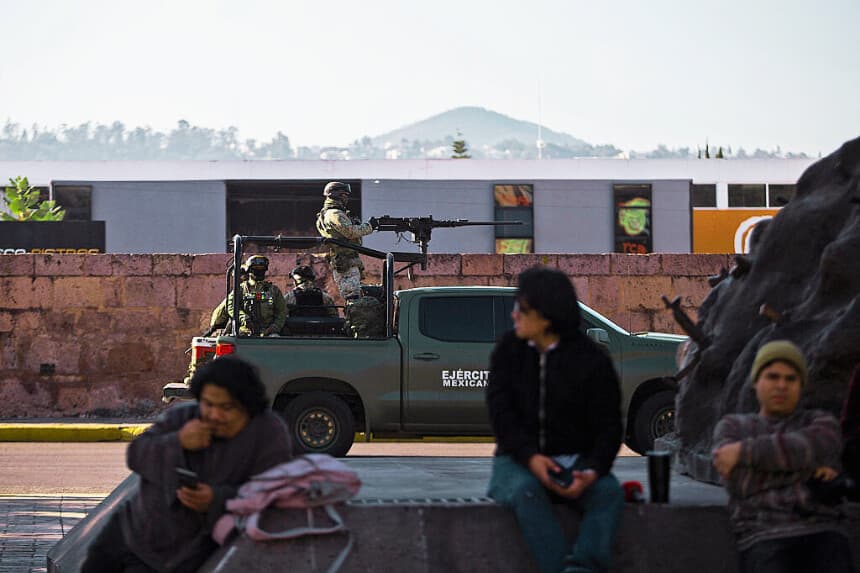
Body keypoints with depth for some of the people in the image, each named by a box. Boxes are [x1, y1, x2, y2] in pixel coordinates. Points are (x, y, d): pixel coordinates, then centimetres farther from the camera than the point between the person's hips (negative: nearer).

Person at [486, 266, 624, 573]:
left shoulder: (592, 360, -2)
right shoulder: (508, 349, 4)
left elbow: (608, 427, -4)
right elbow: (500, 411, -5)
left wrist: (592, 472, -25)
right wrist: (530, 457, -22)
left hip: (576, 461, 0)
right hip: (519, 459, 0)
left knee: (609, 491, -31)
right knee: (524, 491, -34)